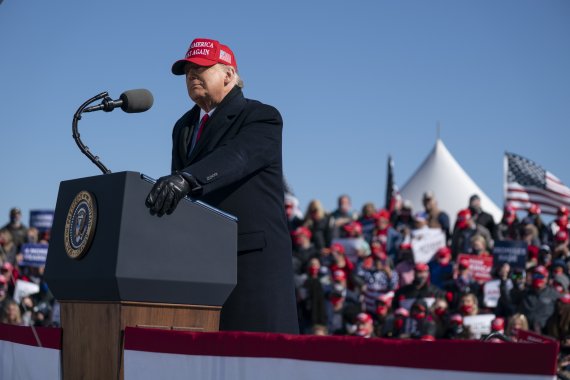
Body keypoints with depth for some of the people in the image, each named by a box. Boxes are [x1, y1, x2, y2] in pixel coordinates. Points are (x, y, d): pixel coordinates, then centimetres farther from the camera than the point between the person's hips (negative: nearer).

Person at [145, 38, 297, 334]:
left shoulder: (262, 118, -3)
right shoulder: (185, 127, 20)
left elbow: (236, 157, -23)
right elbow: (179, 190, 20)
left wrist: (186, 179, -39)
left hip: (253, 257, -6)